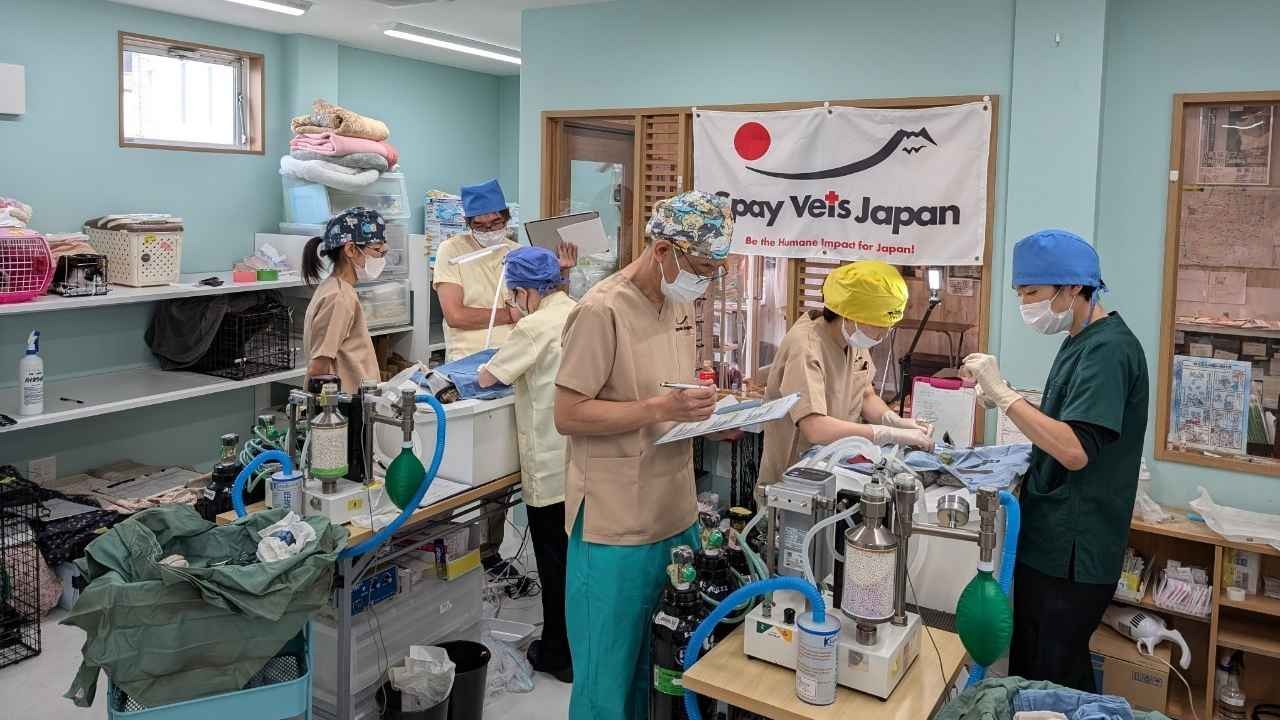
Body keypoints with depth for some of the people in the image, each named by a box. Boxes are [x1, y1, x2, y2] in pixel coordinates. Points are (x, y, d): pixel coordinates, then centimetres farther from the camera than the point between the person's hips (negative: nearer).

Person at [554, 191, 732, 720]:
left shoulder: (680, 304, 8)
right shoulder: (602, 311, -18)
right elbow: (568, 415, -18)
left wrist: (708, 411, 0)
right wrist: (661, 410, -25)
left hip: (677, 516, 8)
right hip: (616, 528, -8)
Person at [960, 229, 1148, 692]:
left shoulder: (1108, 349, -19)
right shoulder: (1082, 341, 11)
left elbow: (1076, 451, -28)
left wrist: (1004, 394, -26)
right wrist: (1006, 400, 5)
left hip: (1072, 553, -9)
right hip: (1049, 540, 9)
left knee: (1056, 683, 3)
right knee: (1027, 670, 19)